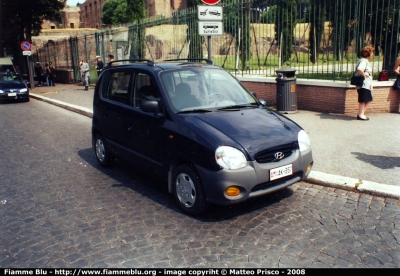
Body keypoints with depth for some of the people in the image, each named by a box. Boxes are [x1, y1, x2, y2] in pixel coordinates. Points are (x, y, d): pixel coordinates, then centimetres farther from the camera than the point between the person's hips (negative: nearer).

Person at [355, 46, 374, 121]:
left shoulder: (366, 61, 20)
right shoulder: (363, 61, -13)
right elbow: (359, 69, -34)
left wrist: (370, 84, 18)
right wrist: (364, 75, -19)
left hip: (367, 85, 11)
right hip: (363, 84, -11)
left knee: (368, 100, 14)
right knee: (363, 100, -3)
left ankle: (362, 114, 21)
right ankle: (360, 115, 5)